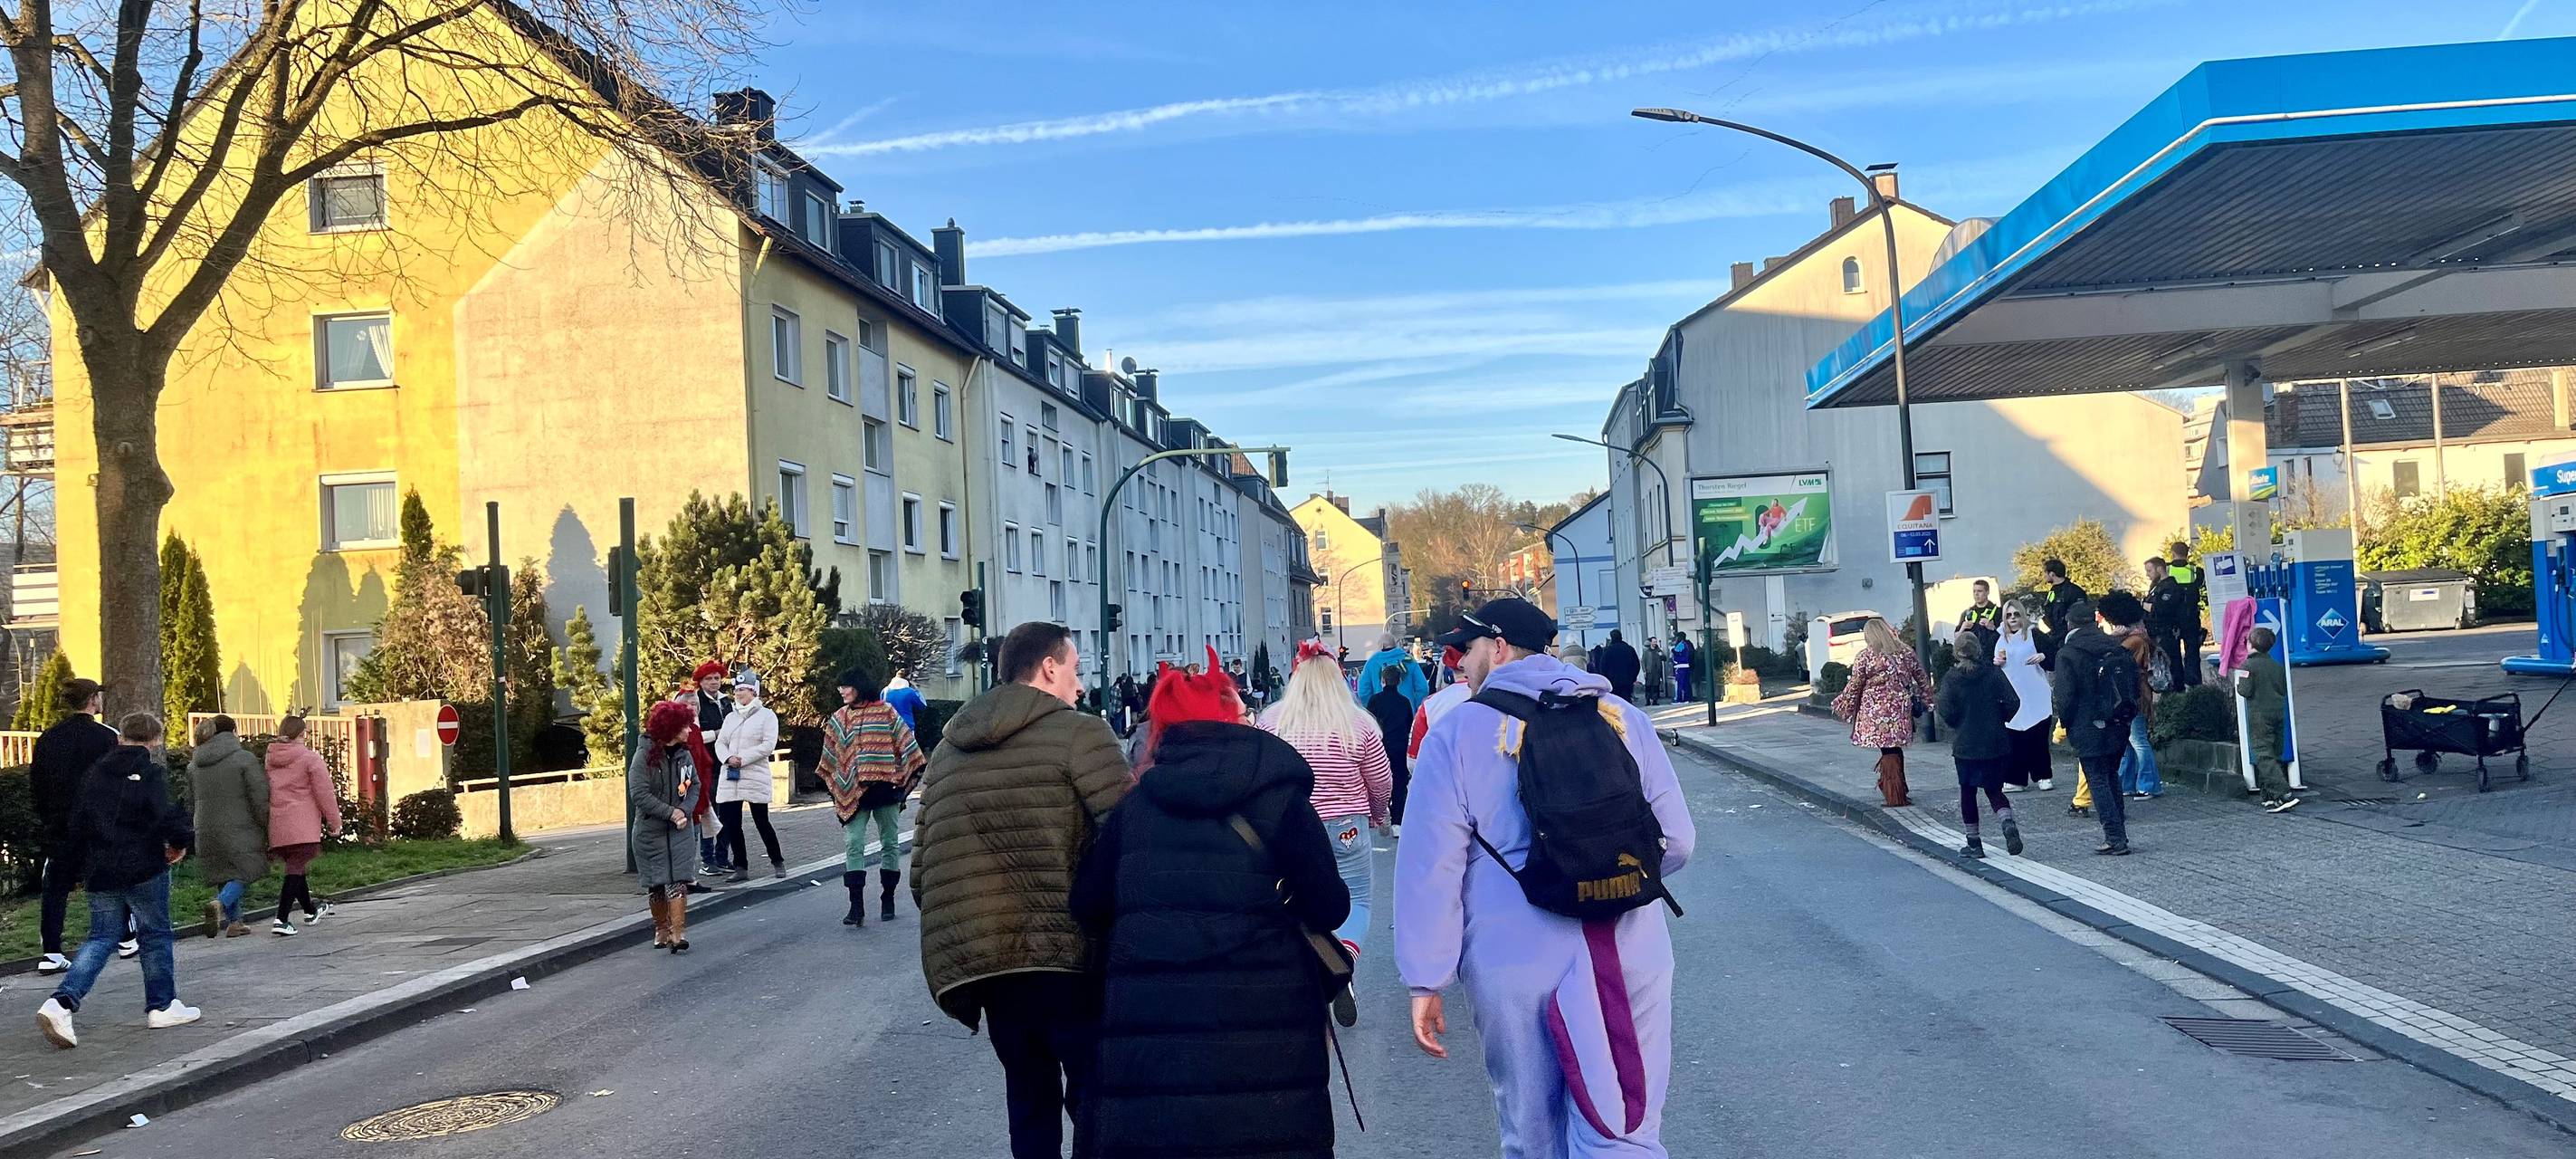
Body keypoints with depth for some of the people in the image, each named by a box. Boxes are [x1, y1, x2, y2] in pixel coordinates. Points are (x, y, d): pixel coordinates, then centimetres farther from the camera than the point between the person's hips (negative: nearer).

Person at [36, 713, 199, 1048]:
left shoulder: (93, 773, 9)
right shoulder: (152, 772, -11)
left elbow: (76, 823, 13)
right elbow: (166, 816, -22)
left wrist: (88, 859, 23)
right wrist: (182, 841, -4)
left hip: (100, 870, 5)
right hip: (144, 869, -5)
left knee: (101, 938, 9)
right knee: (155, 935, 8)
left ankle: (61, 1003, -10)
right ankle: (162, 1006, 17)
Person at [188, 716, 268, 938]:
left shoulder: (194, 764, 10)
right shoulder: (244, 758, -9)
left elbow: (191, 799, 17)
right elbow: (260, 798, -10)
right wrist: (267, 829, -3)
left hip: (207, 832, 6)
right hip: (239, 829, -6)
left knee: (224, 875, 15)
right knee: (244, 872, -1)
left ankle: (234, 922, 15)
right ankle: (220, 904, -26)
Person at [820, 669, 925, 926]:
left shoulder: (886, 711, 2)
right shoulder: (840, 718, 10)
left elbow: (905, 741, 3)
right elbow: (832, 754, 18)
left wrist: (915, 769, 0)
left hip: (884, 787, -1)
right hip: (854, 790, 1)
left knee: (890, 844, 7)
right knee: (854, 845, -9)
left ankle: (888, 899, 19)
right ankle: (856, 906, -11)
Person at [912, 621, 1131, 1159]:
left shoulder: (949, 748, 18)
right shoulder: (1078, 733, -3)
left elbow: (922, 870, 18)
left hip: (971, 960, 6)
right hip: (1062, 952, -6)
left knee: (1030, 1096, 17)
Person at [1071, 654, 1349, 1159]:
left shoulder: (1134, 805, 7)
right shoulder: (1278, 797, -3)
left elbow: (1088, 907, 10)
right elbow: (1329, 909, -3)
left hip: (1147, 1026, 3)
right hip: (1258, 1023, -3)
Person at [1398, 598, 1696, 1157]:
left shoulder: (1456, 733, -3)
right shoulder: (1623, 717, 6)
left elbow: (1430, 869, -7)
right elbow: (1675, 840, 8)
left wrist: (1425, 982, -2)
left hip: (1517, 968, -2)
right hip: (1630, 959, 2)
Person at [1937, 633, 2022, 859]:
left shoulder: (1951, 679, -8)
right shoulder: (1993, 674, -2)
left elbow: (1947, 712, -15)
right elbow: (2013, 701, -8)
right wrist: (2000, 720, 9)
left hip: (1965, 745, -2)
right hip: (1996, 744, 2)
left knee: (1967, 792, 11)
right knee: (1994, 789, 13)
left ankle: (1974, 844, 14)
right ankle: (2008, 823, -16)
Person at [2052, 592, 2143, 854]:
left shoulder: (2067, 655, -10)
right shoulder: (2118, 651, 6)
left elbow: (2065, 695, -13)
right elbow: (2134, 690, 10)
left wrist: (2063, 723, 1)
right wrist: (2124, 718, 19)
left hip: (2088, 731, -6)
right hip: (2118, 729, 6)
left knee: (2098, 782, -1)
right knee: (2111, 778, 18)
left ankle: (2115, 838, -5)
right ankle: (2118, 835, 20)